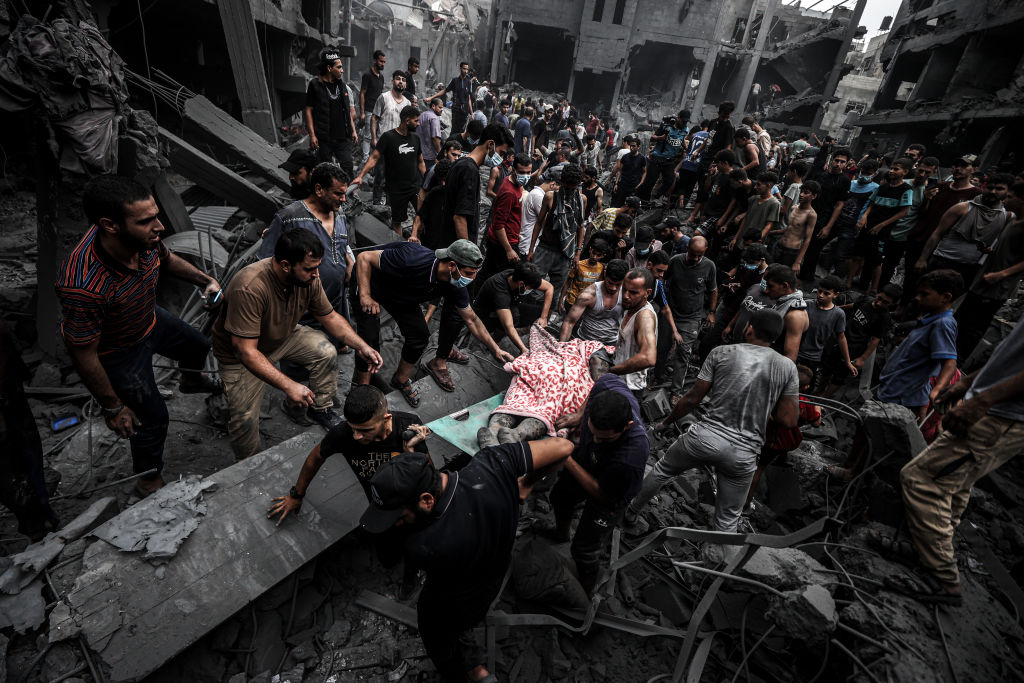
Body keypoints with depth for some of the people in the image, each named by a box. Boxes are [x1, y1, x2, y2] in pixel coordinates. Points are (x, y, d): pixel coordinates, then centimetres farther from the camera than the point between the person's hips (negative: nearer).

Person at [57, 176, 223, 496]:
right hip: (120, 353, -6)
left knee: (198, 346, 30)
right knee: (153, 418, 9)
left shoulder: (143, 238, -25)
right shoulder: (82, 287, -44)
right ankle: (149, 481, 37)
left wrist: (204, 280, -12)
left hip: (150, 319, 7)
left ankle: (191, 382, 67)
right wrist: (112, 408, -19)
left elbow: (167, 258, 2)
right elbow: (83, 355, -29)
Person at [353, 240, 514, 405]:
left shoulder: (454, 286, -21)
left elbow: (471, 320, -8)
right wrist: (365, 296, -41)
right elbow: (364, 257, -32)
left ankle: (400, 380, 17)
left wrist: (496, 350, -7)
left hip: (401, 297, 5)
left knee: (419, 335, -6)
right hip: (369, 283, -5)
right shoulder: (413, 260, -42)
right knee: (370, 338, -19)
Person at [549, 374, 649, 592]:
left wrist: (567, 460, -32)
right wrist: (580, 414, -9)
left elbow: (602, 495, -30)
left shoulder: (631, 457, -48)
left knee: (585, 550, 8)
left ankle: (585, 593, 43)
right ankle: (561, 535, 69)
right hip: (584, 457, 7)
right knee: (560, 497, 34)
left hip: (608, 492, -7)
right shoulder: (607, 386, -37)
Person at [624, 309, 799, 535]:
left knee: (662, 470, 25)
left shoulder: (721, 353, -3)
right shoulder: (788, 367, 1)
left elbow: (692, 399, -2)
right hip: (743, 454, 1)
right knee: (727, 520, 17)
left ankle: (630, 515, 40)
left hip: (705, 435, 0)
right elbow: (789, 420, 0)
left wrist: (666, 422, 12)